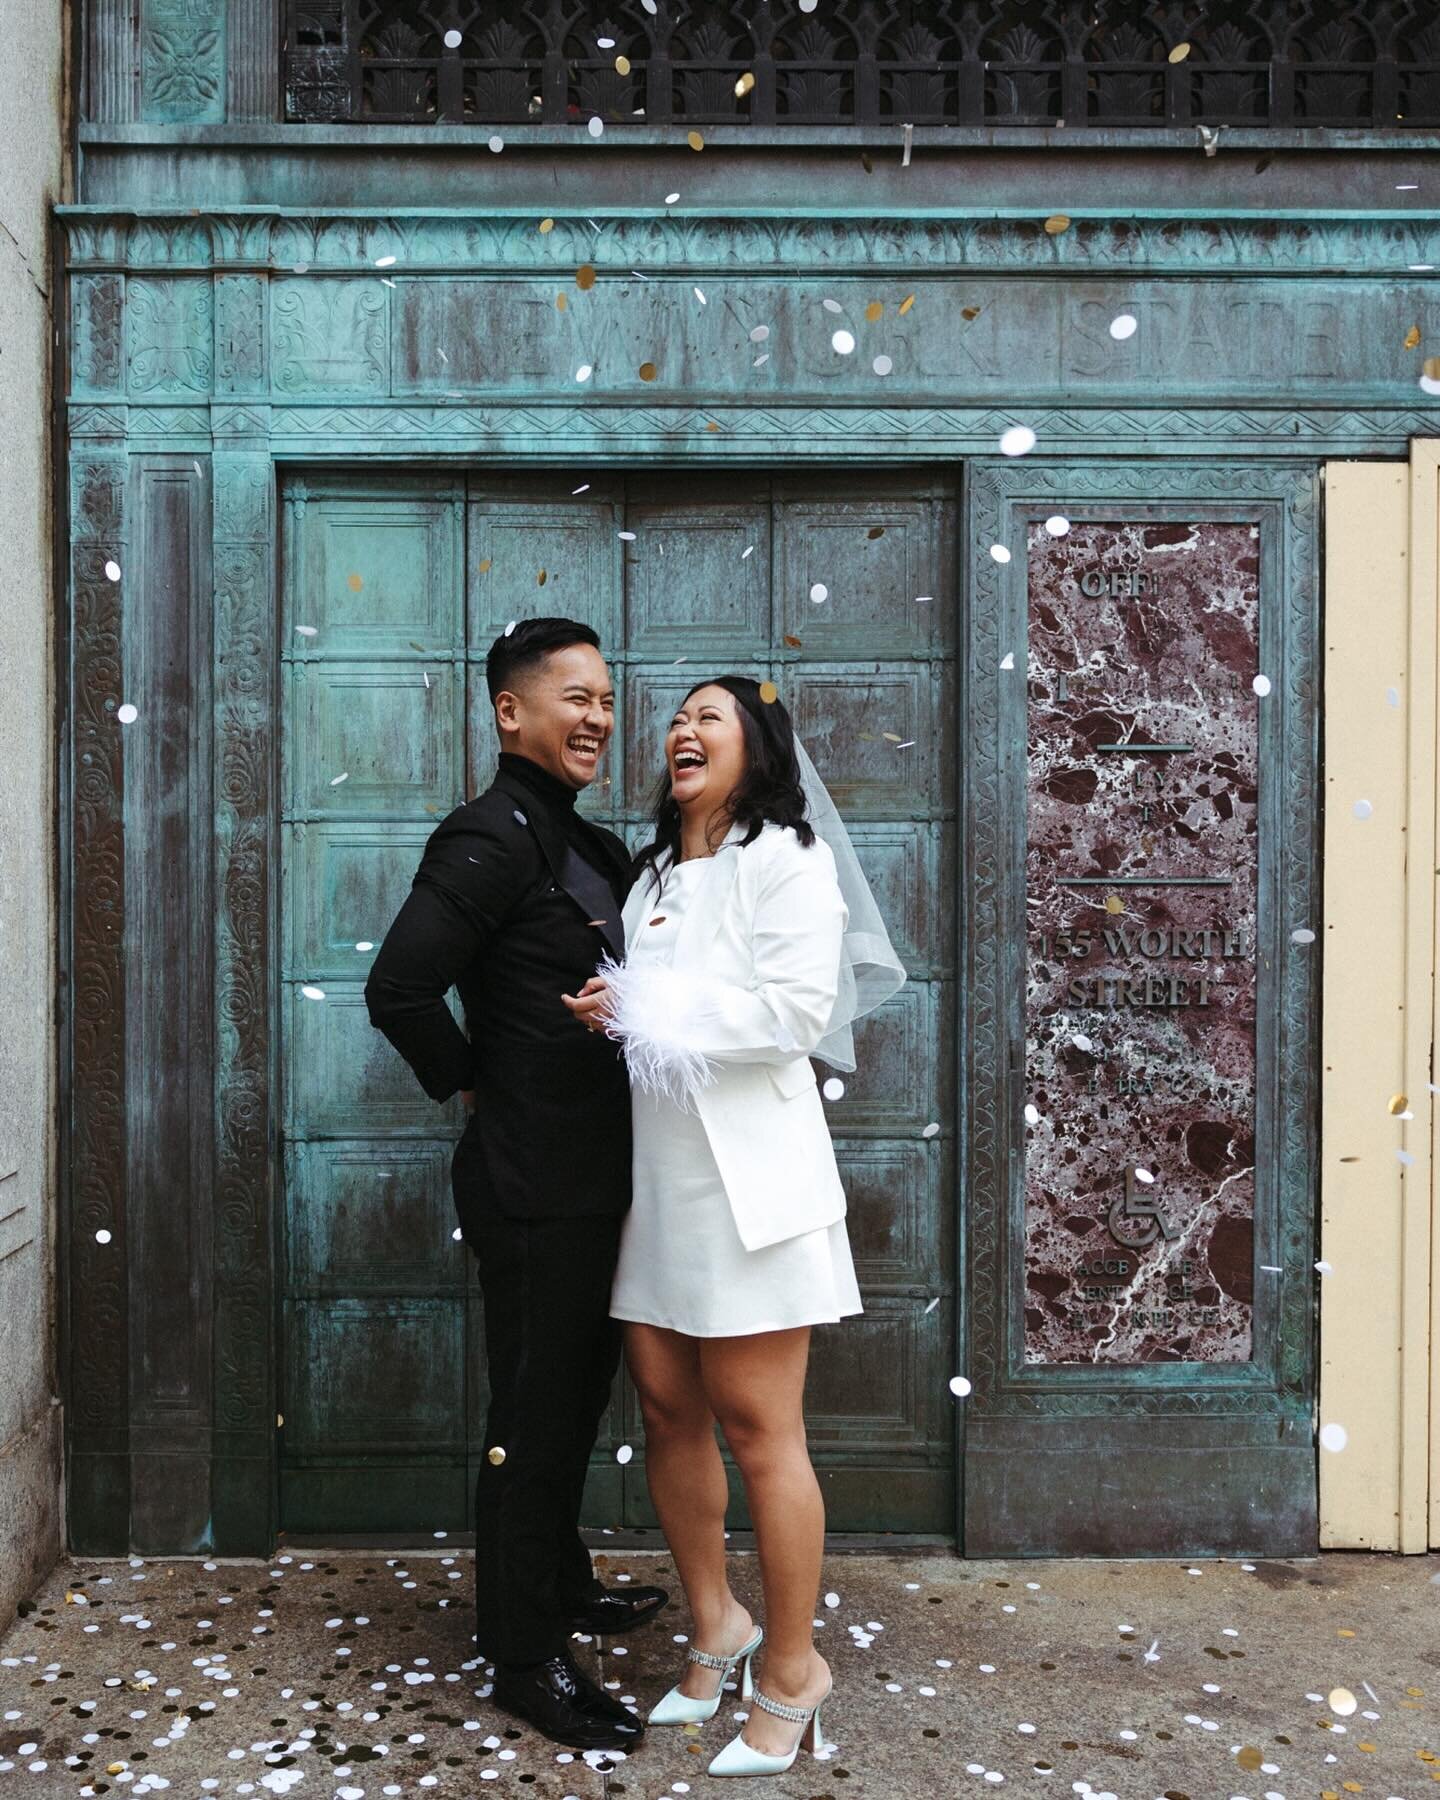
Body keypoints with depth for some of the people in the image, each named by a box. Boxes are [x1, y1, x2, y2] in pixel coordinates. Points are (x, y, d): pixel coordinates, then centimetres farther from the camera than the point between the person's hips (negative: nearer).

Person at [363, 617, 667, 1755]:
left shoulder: (587, 848, 12)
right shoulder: (492, 840, -17)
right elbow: (399, 989, -24)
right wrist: (473, 1086, -12)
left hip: (595, 1181, 9)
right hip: (537, 1187, -9)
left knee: (574, 1400, 23)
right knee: (534, 1419, 4)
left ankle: (560, 1586, 42)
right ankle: (527, 1660, 20)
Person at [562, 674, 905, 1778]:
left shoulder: (786, 859, -4)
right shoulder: (654, 877, 19)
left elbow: (799, 1009, -15)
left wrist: (647, 1011, -13)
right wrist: (609, 1012, -3)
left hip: (745, 1177, -7)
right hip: (656, 1178, 7)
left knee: (758, 1429, -1)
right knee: (669, 1413, 10)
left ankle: (793, 1670, 15)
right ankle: (716, 1626, 29)